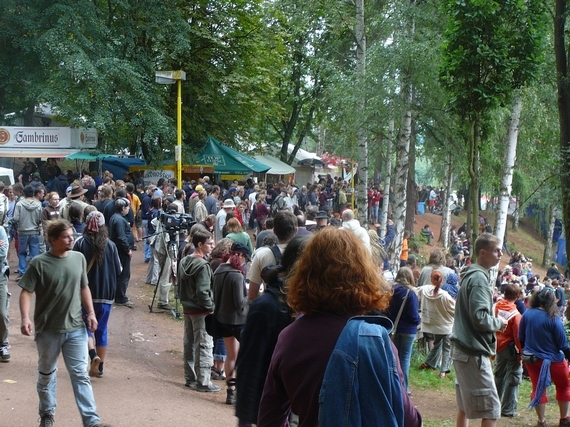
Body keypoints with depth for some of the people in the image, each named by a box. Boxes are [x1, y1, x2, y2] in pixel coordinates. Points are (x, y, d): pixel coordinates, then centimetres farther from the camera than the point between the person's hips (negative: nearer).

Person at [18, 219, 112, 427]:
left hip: (76, 328, 2)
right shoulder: (39, 263, -11)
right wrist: (25, 318, -26)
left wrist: (90, 313, 6)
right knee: (46, 374, 15)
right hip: (48, 330, -2)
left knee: (80, 375, 1)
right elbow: (26, 292, -13)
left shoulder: (79, 258, 1)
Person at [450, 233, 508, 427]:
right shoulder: (479, 278, -16)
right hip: (474, 352, -10)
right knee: (491, 409, -8)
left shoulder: (470, 275, 14)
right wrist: (499, 323, -7)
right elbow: (480, 318, -25)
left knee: (465, 404, 18)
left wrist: (495, 322, 10)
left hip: (463, 349, 10)